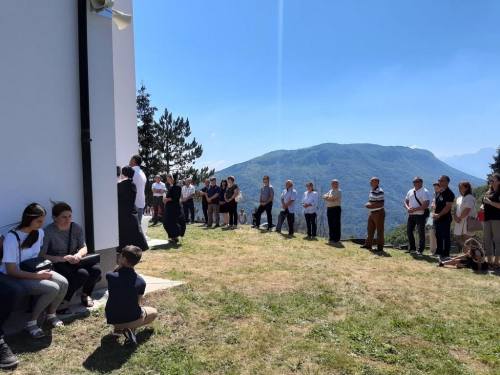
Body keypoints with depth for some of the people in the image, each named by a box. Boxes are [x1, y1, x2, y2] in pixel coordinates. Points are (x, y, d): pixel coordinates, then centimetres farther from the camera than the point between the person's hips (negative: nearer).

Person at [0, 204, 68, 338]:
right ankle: (31, 322, -8)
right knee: (52, 289, -28)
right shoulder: (12, 238, -24)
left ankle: (51, 314, 6)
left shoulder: (39, 232, -3)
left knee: (63, 283, -20)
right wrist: (36, 276, -25)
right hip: (15, 276, -6)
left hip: (34, 270, 7)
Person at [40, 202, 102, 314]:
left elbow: (84, 247, 1)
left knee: (95, 270, -21)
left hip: (75, 262, 6)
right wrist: (62, 259, -33)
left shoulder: (76, 228, 2)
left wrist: (78, 255, -23)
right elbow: (41, 256, -19)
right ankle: (61, 303, -12)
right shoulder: (48, 231, -15)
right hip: (57, 264, -5)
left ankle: (85, 295, 9)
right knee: (82, 274, -32)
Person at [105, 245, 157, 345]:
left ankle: (118, 328, 13)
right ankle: (131, 328, 0)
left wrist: (117, 269, -5)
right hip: (133, 319, -4)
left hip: (112, 319, 4)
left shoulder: (110, 276, -13)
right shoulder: (141, 281, -11)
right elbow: (139, 303, 1)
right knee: (154, 312, 27)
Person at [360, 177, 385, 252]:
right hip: (372, 213, 10)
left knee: (379, 231, 0)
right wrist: (368, 205, 6)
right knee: (370, 229, 16)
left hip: (379, 213, -10)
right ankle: (368, 244, 27)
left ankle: (380, 247, 7)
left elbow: (381, 204, -24)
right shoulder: (372, 191, 11)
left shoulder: (379, 192, -19)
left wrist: (371, 206, -22)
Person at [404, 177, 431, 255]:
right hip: (411, 215, 7)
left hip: (420, 215, -7)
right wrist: (408, 208, -6)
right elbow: (406, 202, 16)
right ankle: (412, 248, 23)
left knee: (421, 233, -2)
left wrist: (415, 209, -21)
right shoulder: (410, 191, 13)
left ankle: (420, 250, 10)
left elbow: (426, 204, -18)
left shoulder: (425, 192, -9)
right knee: (409, 231, 10)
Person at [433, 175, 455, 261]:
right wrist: (434, 213, 2)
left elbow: (448, 207, -18)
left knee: (446, 237, -2)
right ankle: (438, 252, 24)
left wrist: (439, 215, -20)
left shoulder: (449, 193, -11)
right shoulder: (438, 192, 14)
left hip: (445, 218, -8)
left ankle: (445, 255, 2)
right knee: (438, 236, 14)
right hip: (437, 218, 8)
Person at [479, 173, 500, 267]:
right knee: (487, 240, 9)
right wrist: (482, 207, 7)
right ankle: (489, 261, 15)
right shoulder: (488, 192, 19)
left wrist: (489, 202, -19)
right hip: (487, 219, 8)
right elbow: (484, 203, 28)